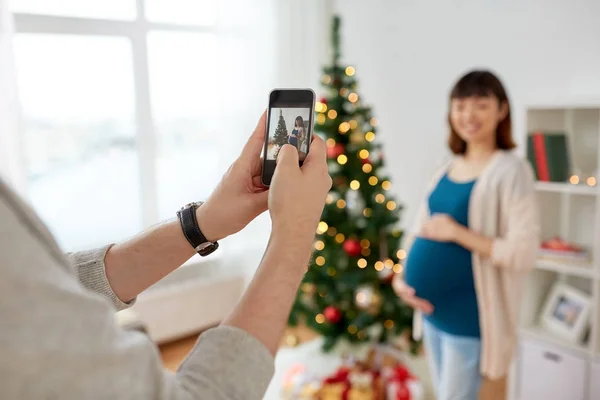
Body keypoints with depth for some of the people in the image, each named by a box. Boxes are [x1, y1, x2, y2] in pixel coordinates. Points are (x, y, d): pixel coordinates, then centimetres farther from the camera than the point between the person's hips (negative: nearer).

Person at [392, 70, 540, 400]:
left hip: (472, 317, -7)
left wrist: (458, 233, -21)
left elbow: (523, 252, -21)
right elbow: (420, 232, 11)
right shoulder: (446, 170, 6)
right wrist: (401, 277, -3)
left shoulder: (510, 170, -14)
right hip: (433, 311, 7)